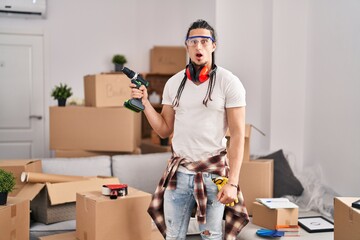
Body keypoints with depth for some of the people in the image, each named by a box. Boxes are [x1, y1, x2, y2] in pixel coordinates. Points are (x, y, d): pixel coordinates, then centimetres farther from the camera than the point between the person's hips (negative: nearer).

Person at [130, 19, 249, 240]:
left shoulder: (229, 83, -6)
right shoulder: (174, 83, 7)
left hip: (213, 172, -3)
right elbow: (164, 130, 10)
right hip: (178, 172, 4)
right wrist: (145, 102, -2)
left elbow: (238, 135, -9)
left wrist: (232, 182, -15)